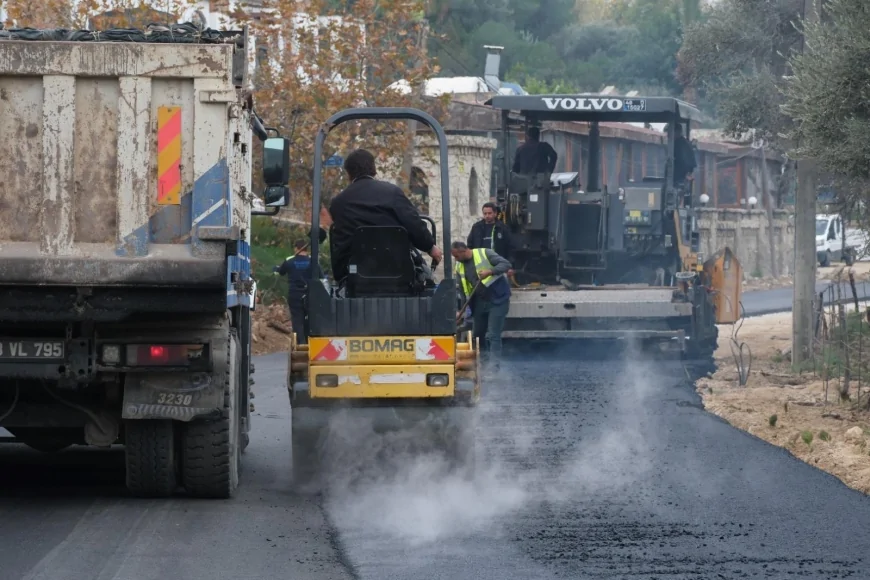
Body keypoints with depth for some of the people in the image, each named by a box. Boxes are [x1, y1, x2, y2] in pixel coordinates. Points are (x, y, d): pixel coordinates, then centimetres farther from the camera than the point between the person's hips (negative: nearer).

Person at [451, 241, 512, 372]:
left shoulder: (484, 253, -12)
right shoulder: (459, 267, 5)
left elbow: (506, 264, -18)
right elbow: (463, 291, 8)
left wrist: (490, 272, -31)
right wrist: (461, 311, 1)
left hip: (497, 300, -7)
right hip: (480, 302, 7)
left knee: (493, 335, -10)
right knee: (477, 334, 14)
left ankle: (493, 366, -9)